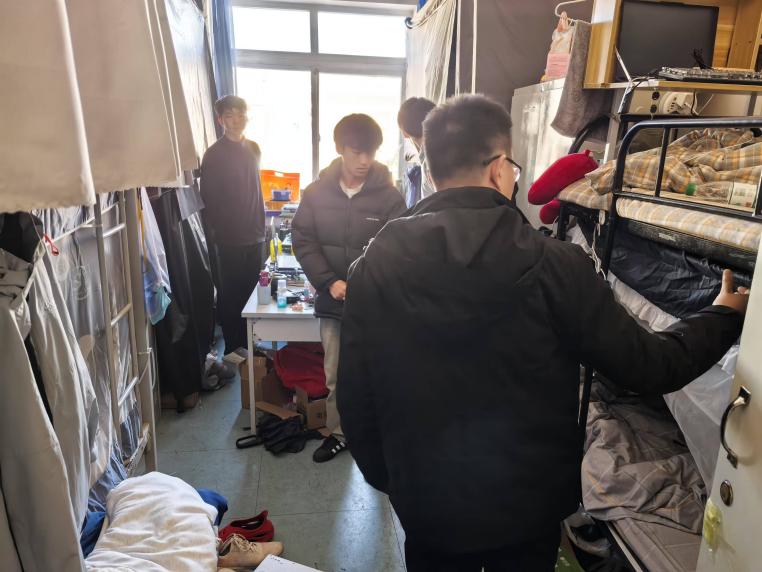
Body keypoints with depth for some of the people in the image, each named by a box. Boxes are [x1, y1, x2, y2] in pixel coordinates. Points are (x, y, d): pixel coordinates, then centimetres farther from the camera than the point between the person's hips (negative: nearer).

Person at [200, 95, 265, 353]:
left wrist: (261, 226, 15)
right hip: (228, 240, -5)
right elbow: (208, 201, -9)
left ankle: (247, 344, 25)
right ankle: (232, 349, 17)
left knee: (252, 291, 12)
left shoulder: (253, 149, 10)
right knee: (230, 295, 4)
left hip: (254, 235, 6)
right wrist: (213, 238, -11)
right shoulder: (214, 155, -8)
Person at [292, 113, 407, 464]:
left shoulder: (389, 196, -8)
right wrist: (330, 282, -13)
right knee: (335, 377, 15)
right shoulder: (317, 192, 0)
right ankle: (338, 434, 34)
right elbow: (303, 241, -1)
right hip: (332, 301, 3)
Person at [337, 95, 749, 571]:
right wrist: (726, 315, 9)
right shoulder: (555, 266, -20)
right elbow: (651, 367, -10)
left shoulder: (375, 266, -14)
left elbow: (355, 396, -7)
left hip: (427, 509, 1)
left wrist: (383, 476, 10)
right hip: (531, 510, -1)